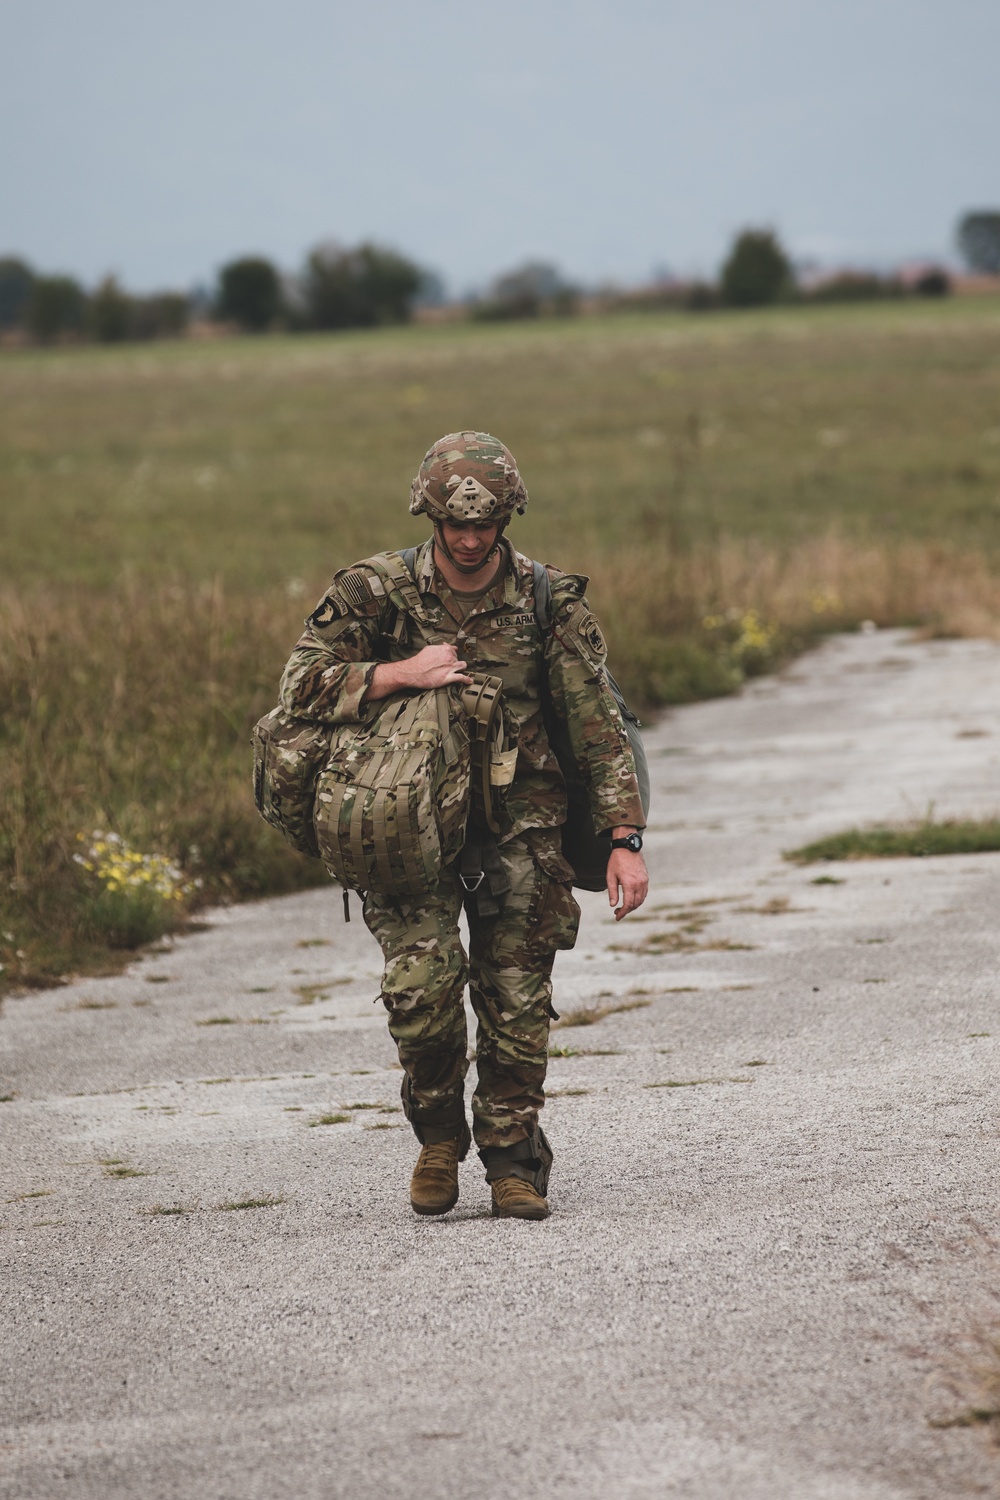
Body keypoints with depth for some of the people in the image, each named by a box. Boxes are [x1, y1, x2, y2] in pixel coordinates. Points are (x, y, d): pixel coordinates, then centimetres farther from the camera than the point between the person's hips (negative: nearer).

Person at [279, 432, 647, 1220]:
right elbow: (301, 686, -8)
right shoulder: (374, 593, -4)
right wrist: (399, 674, -20)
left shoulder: (551, 602, -2)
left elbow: (598, 726, -1)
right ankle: (439, 1132, 7)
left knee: (517, 999, -1)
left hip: (520, 822, 1)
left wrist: (624, 838, -6)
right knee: (422, 980, -18)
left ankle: (513, 1160, 17)